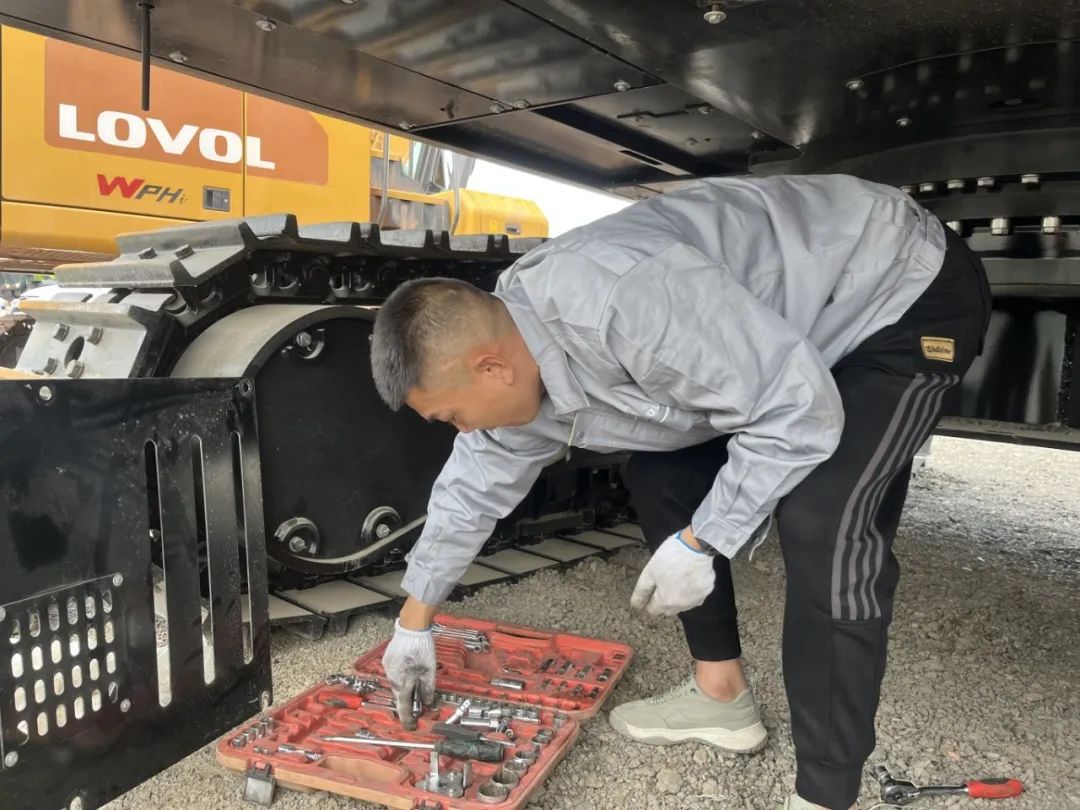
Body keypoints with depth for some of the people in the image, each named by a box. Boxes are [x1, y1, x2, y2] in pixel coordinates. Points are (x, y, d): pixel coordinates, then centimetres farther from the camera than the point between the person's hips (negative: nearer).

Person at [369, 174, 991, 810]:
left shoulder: (622, 301, -38)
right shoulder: (515, 367, -7)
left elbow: (799, 413, -30)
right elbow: (472, 492, 8)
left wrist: (699, 543, -21)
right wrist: (415, 623, 18)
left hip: (909, 291, -8)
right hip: (789, 318, 8)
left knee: (821, 523, -25)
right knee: (660, 473, 5)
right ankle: (720, 696, 18)